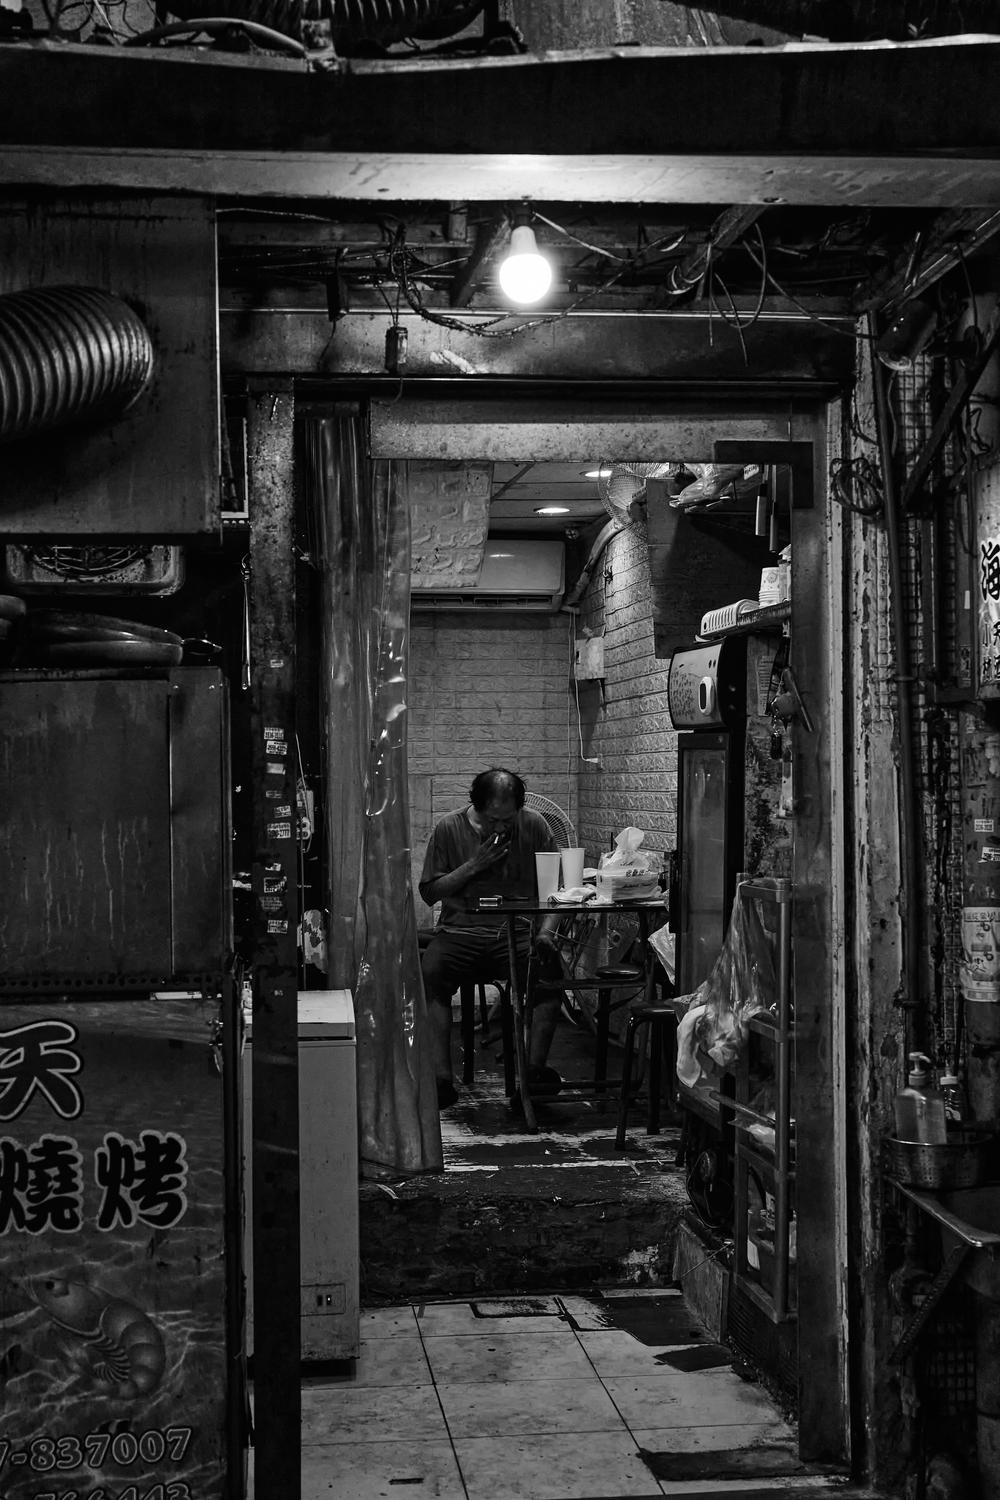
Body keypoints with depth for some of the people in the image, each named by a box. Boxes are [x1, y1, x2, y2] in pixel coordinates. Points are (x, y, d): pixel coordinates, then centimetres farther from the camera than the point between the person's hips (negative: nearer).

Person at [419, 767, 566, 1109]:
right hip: (460, 930, 0)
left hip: (517, 932, 0)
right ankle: (441, 1078, -31)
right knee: (429, 972, -31)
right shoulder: (449, 828, 3)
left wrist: (546, 932, -11)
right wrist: (474, 865, -8)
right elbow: (429, 892, 4)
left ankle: (535, 1068, -27)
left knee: (551, 968, -32)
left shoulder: (534, 826, 5)